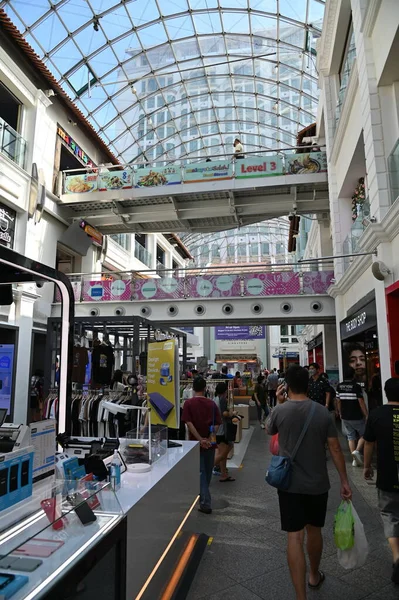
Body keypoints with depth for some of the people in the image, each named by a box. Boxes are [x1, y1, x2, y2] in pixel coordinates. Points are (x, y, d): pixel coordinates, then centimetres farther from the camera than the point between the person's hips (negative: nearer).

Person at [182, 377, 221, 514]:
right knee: (207, 471, 18)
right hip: (210, 443, 3)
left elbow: (188, 423, -17)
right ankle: (204, 498, 36)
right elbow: (217, 424, -5)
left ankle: (205, 503, 1)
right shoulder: (212, 403, 0)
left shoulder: (189, 403, -8)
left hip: (196, 442, -3)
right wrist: (209, 439, -9)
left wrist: (200, 439, -18)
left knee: (200, 472, 4)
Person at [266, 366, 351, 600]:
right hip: (318, 483, 2)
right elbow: (335, 449, -7)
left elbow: (269, 430, 10)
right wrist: (345, 481, 2)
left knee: (295, 537, 4)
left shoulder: (280, 410, -12)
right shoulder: (322, 412, -10)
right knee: (314, 530, 23)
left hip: (290, 484, -2)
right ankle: (315, 576, 44)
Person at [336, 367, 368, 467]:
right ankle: (357, 451, -6)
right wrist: (366, 415, -6)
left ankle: (354, 459, 11)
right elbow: (361, 402, -14)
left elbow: (338, 401, 6)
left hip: (345, 417, 4)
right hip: (357, 417, -4)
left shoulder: (339, 386, 1)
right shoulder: (356, 386, -14)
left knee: (350, 437, 12)